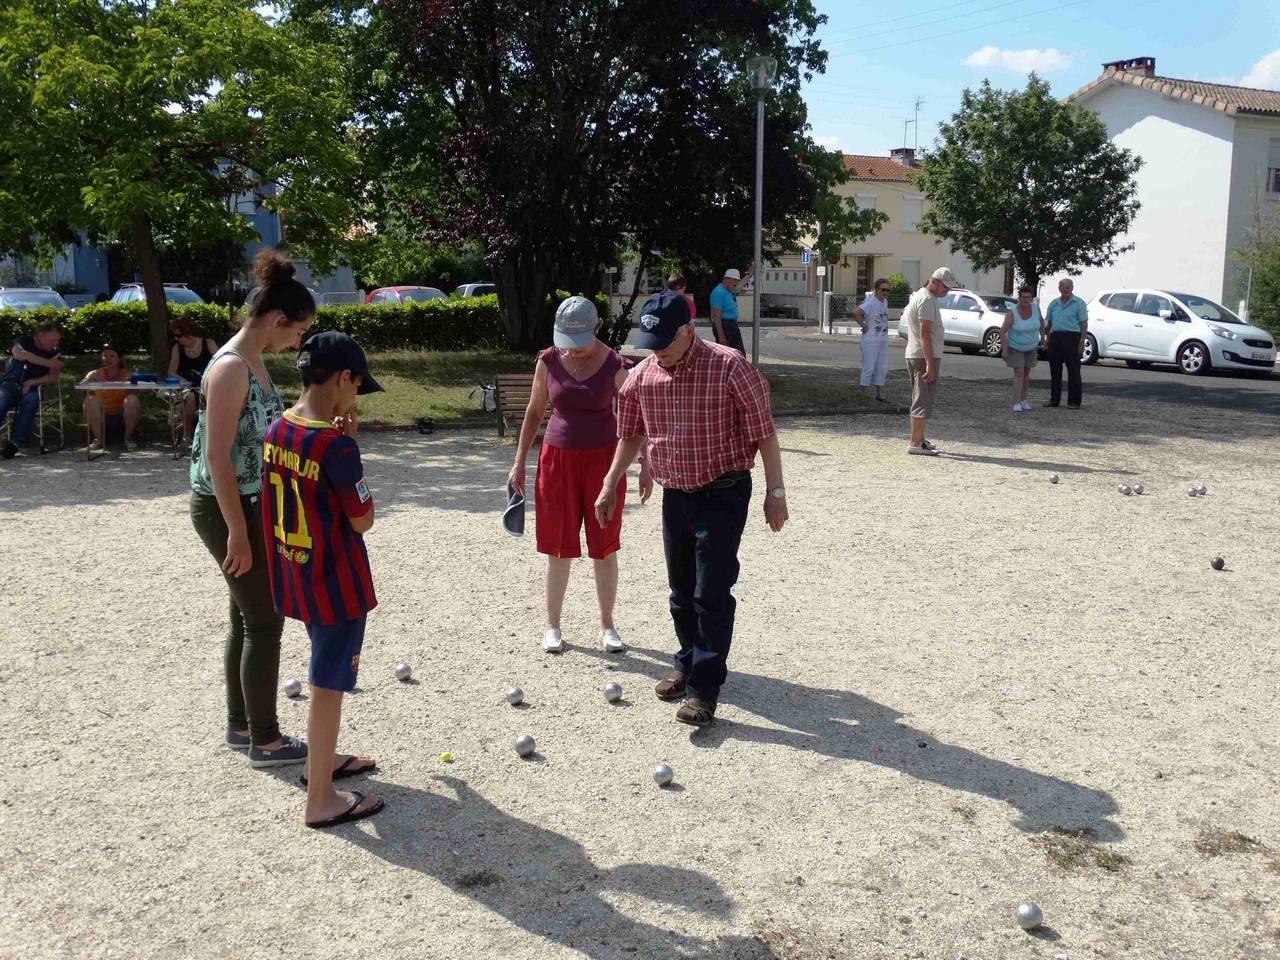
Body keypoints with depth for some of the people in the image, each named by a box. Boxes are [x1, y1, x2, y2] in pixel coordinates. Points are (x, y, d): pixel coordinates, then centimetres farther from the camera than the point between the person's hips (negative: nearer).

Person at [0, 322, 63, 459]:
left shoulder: (55, 353, 11)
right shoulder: (23, 342, 6)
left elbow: (53, 378, 2)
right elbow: (20, 354, -18)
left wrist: (32, 382, -14)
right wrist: (50, 363, -19)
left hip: (31, 389, 1)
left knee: (31, 400, -34)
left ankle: (15, 442, -38)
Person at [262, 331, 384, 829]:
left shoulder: (277, 429, 0)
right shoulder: (336, 446, -24)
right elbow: (362, 521, -15)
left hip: (294, 575, 8)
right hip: (336, 581, -8)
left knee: (327, 670, 26)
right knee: (329, 684, 3)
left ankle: (320, 763, 40)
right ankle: (321, 800, 14)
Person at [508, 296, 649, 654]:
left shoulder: (614, 365, -9)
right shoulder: (549, 361, -3)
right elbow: (534, 412, 6)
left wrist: (646, 466, -7)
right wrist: (519, 462, 5)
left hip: (603, 460, -1)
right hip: (558, 459, 1)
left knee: (604, 547, 6)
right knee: (559, 548, 6)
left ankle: (607, 625, 21)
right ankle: (552, 625, 21)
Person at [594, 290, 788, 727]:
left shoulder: (730, 368, -16)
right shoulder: (642, 375, 0)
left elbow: (763, 433, -12)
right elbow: (632, 434, 14)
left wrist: (775, 491, -12)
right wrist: (610, 485, 13)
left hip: (722, 494, -6)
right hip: (675, 494, 6)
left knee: (712, 593, -8)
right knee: (682, 590, 15)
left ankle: (705, 688, -1)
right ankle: (689, 664, 33)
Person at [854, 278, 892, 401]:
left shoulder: (885, 302, 10)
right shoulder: (870, 303, -16)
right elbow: (856, 312, -31)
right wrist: (863, 326, -21)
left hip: (883, 340, 8)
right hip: (870, 340, -8)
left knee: (882, 367, 10)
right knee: (869, 367, -5)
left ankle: (878, 394, 19)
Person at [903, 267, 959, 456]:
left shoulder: (918, 295, 17)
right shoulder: (927, 300, -16)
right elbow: (924, 333, -22)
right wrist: (930, 364, -25)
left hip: (913, 355, 10)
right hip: (925, 356, -10)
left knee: (920, 398, 16)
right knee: (923, 400, -9)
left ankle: (919, 439, 23)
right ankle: (915, 443, -9)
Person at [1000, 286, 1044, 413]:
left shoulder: (1035, 307, -14)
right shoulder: (1012, 313, -26)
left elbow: (1041, 321, 5)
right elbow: (1002, 331, -23)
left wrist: (1042, 337, 5)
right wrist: (1004, 349, -28)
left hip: (1031, 346, 4)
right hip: (1015, 346, -4)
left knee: (1026, 373, 10)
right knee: (1019, 373, -13)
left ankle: (1023, 400, 21)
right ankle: (1017, 403, -13)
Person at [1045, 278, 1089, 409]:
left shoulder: (1079, 303, 2)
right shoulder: (1053, 304, 16)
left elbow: (1084, 323, -3)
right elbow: (1048, 322, 19)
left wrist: (1082, 341, -12)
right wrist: (1047, 340, 12)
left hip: (1071, 337, -5)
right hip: (1055, 337, 5)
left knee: (1073, 371, -5)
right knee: (1055, 370, 7)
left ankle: (1074, 401, -3)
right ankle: (1054, 399, 15)